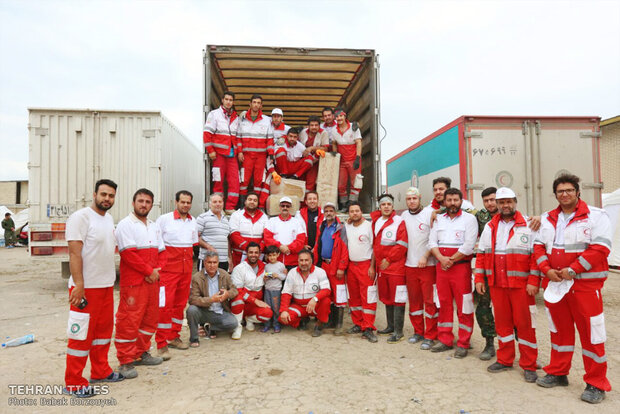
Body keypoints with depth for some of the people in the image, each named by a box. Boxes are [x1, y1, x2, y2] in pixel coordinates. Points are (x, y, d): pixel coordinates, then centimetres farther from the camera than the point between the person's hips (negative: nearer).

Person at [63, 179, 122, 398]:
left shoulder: (109, 218, 11)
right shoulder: (80, 217, -14)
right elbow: (74, 252, -19)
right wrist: (78, 285, -23)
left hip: (107, 285, 8)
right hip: (86, 287, -8)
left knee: (104, 329, 16)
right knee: (81, 333, 1)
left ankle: (100, 371, 31)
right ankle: (73, 383, 14)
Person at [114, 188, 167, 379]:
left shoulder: (154, 227, 16)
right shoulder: (125, 225, -6)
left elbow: (162, 252, 15)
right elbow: (129, 253, -15)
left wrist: (157, 270, -3)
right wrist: (149, 271, -13)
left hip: (152, 281, 7)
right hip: (133, 282, -7)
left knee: (150, 319, 13)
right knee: (129, 320, -3)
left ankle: (141, 353, 28)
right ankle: (126, 361, 8)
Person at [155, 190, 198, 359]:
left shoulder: (193, 221, 11)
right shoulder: (164, 219, -5)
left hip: (187, 268, 5)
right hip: (168, 268, -5)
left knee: (180, 303, 11)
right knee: (165, 304, -8)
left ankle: (174, 337, 25)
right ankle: (161, 344, 0)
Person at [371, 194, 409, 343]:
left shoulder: (399, 222, -9)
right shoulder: (376, 222, 11)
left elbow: (402, 246, -14)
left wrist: (388, 260, -12)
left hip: (396, 267, -7)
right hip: (381, 267, 7)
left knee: (397, 299, -3)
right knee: (386, 298, 16)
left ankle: (398, 332, 5)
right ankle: (390, 327, 29)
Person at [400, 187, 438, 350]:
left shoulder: (429, 213, -6)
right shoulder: (404, 215, 11)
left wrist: (425, 257, -15)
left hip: (428, 265, -5)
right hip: (409, 264, 5)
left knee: (430, 301, -1)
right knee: (414, 300, 12)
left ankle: (430, 336, 8)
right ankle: (418, 332, 25)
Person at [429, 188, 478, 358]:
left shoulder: (469, 219, -3)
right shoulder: (439, 219, 12)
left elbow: (468, 246, -12)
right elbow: (432, 242, 6)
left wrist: (451, 260, -11)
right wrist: (441, 259, -10)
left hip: (461, 266, -5)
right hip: (441, 266, 5)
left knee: (464, 306, -1)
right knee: (444, 304, 11)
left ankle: (463, 344, 10)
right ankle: (445, 340, 21)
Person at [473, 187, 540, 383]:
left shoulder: (528, 226, -2)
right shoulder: (490, 227, 11)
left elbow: (536, 255, -7)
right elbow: (481, 254, 13)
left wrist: (533, 282, -13)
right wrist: (479, 279, 7)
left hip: (521, 284, -4)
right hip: (496, 284, 4)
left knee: (525, 323, 1)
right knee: (502, 322, 12)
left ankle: (529, 365, 14)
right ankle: (505, 360, 26)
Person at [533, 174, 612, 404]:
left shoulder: (596, 216, -5)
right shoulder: (548, 219, 12)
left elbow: (600, 248, -14)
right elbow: (539, 246, 11)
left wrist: (573, 270, -18)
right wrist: (547, 269, -5)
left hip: (585, 284, -5)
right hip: (554, 283, 5)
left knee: (591, 332, 0)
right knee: (559, 330, 15)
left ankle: (596, 384, 15)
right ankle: (558, 373, 29)